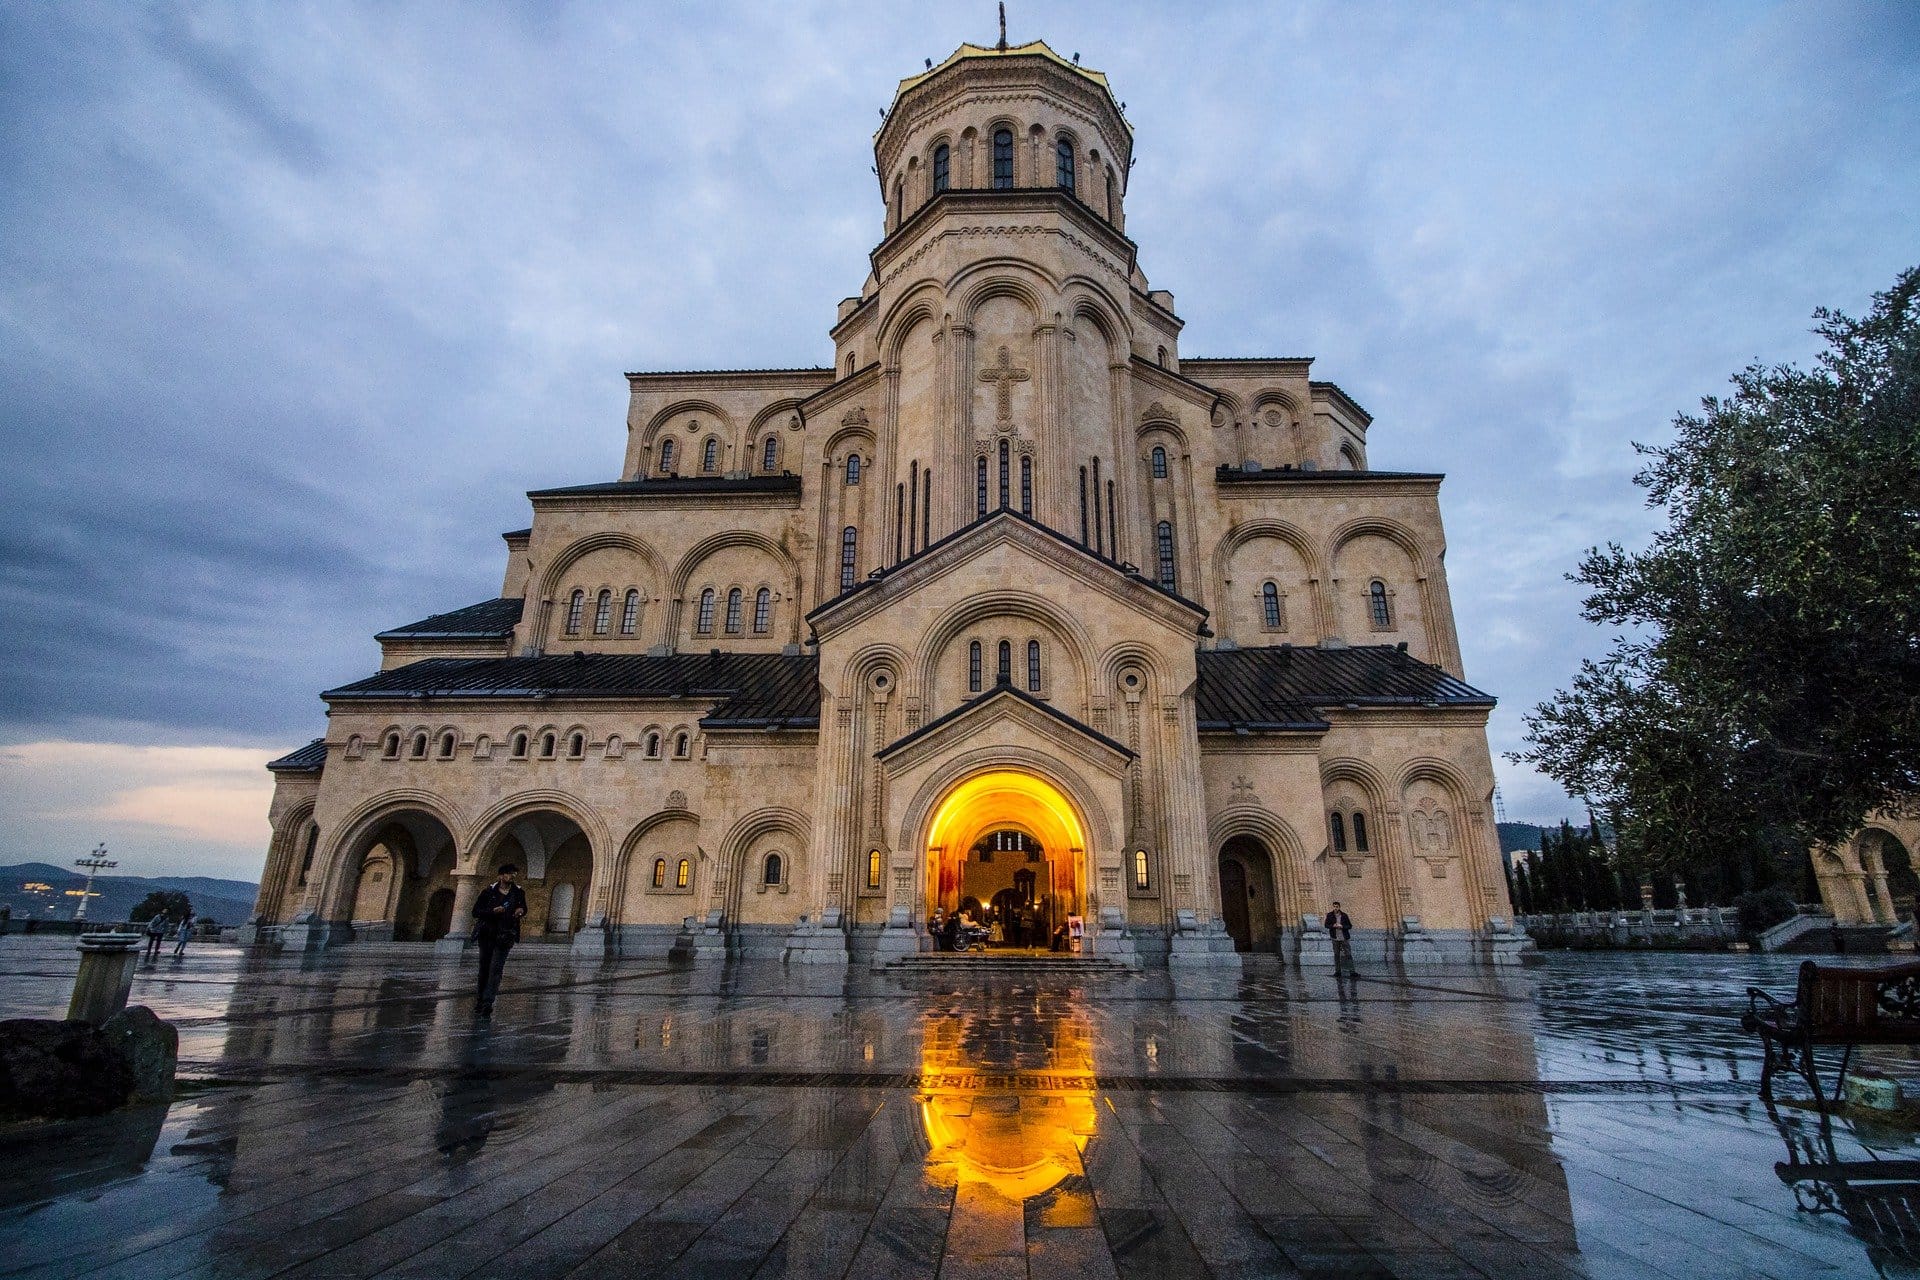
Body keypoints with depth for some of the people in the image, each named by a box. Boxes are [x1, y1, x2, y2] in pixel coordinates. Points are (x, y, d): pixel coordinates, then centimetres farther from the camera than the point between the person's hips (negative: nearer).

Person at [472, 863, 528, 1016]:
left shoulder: (518, 892, 4)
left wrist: (521, 911, -3)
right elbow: (475, 911, -2)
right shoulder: (489, 891, -2)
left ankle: (487, 1003, -14)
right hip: (487, 934, 1)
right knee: (484, 968, 10)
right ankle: (481, 999, 26)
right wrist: (493, 911, -17)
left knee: (495, 969, -11)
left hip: (505, 936, -1)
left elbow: (524, 908, 20)